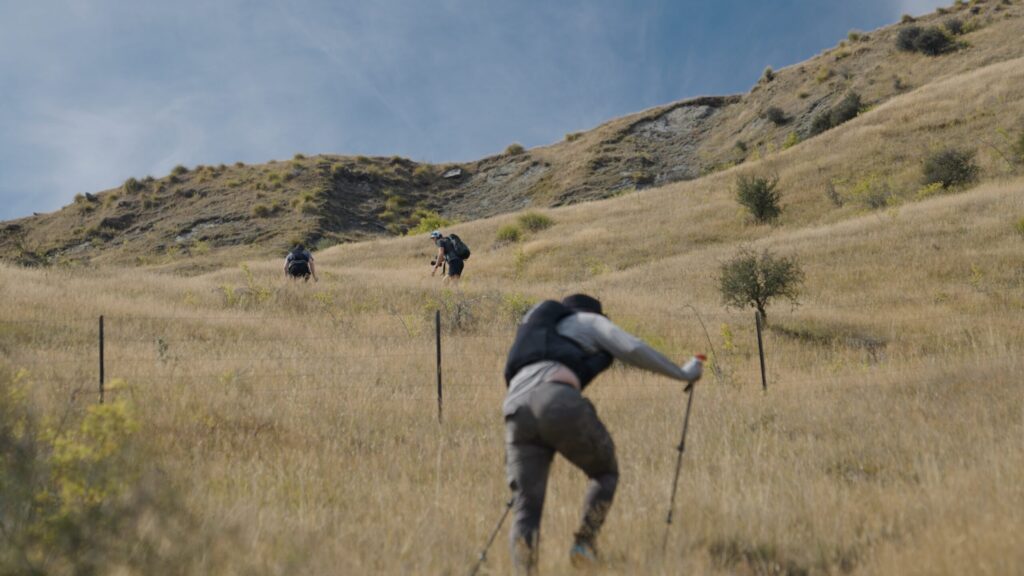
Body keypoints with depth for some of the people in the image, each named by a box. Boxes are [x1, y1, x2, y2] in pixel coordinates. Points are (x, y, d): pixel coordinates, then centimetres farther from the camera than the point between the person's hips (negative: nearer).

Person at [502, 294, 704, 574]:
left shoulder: (534, 328, 41)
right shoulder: (588, 321, 25)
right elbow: (634, 350, 14)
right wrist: (684, 374, 24)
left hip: (517, 411, 5)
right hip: (560, 404, -4)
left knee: (526, 511, 3)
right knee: (605, 473, 22)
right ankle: (585, 544, 7)